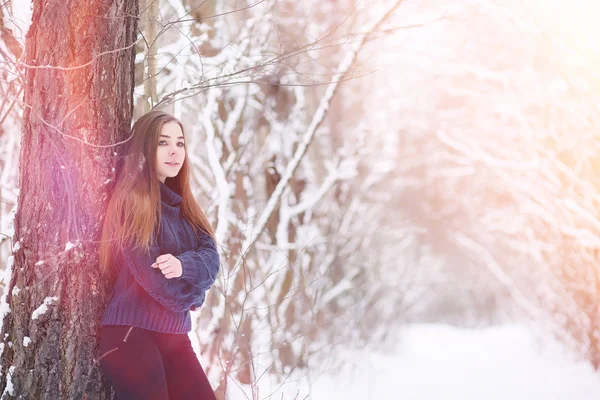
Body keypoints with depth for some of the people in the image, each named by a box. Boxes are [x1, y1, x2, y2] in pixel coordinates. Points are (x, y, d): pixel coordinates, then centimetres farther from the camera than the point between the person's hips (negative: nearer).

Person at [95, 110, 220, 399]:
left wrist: (183, 265, -19)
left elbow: (211, 260, 3)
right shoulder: (131, 200, -8)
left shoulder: (181, 205, 16)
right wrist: (191, 295, 1)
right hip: (131, 333, -7)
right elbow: (148, 273, -16)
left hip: (174, 335, 7)